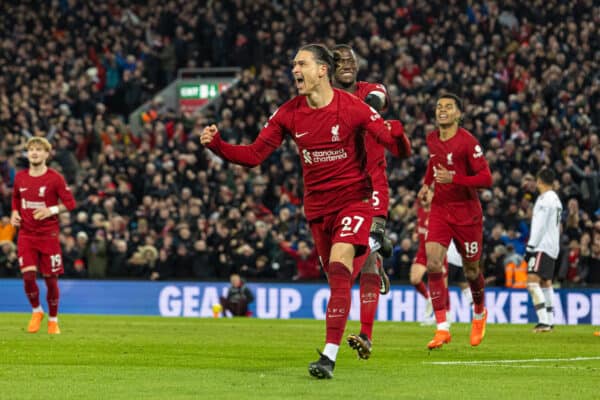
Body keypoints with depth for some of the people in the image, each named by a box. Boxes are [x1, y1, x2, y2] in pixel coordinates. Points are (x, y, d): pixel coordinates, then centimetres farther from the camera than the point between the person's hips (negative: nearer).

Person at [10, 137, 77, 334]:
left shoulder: (55, 178, -7)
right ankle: (36, 311, 13)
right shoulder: (20, 177, 5)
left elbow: (70, 203, -6)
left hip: (49, 235, -2)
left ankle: (53, 320, 19)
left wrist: (51, 210, -20)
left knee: (51, 278, 2)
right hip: (26, 235, 2)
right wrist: (15, 212, 4)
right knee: (28, 275, -13)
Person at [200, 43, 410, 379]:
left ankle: (330, 356, -25)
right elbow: (254, 155, 0)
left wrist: (397, 135, -36)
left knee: (338, 269, -22)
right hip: (318, 207, 5)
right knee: (338, 278, 12)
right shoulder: (289, 114, -1)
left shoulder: (352, 107, -13)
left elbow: (399, 149, -12)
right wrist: (217, 145, -15)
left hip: (354, 199, -5)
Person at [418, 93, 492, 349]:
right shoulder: (431, 140, 4)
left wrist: (453, 179, -28)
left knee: (471, 270, 10)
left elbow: (486, 178, -18)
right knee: (433, 264, -16)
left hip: (466, 212, -4)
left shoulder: (467, 142, -16)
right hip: (439, 210, 4)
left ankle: (479, 313, 41)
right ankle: (442, 328, -16)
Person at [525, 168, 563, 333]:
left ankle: (544, 321, -27)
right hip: (552, 247, 10)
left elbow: (540, 226, -18)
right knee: (545, 283, 17)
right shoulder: (555, 198, 18)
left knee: (532, 282, -18)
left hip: (542, 247, -10)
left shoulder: (545, 199, -13)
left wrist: (531, 246, -17)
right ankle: (549, 321, 21)